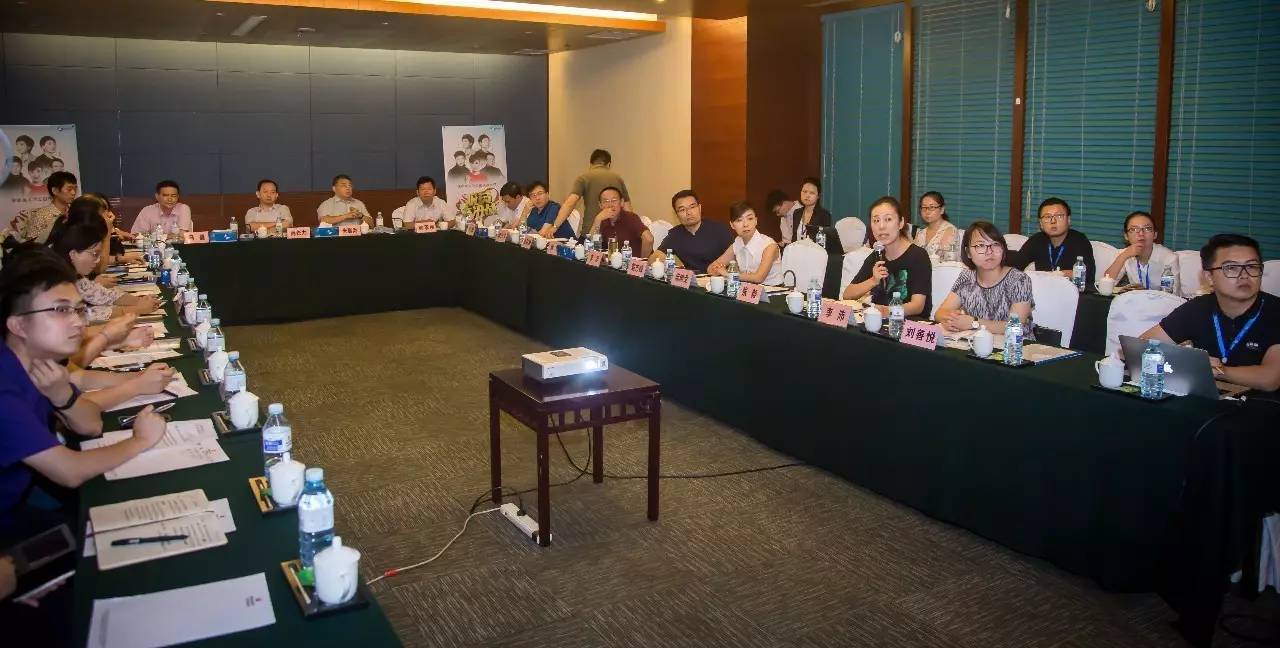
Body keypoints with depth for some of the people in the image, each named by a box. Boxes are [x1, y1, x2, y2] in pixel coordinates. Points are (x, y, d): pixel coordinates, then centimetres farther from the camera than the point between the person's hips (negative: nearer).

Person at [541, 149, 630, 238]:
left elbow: (570, 203, -11)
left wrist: (555, 227, -12)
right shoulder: (618, 178, 12)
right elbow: (627, 209, 11)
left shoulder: (583, 178, 3)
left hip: (591, 232, -2)